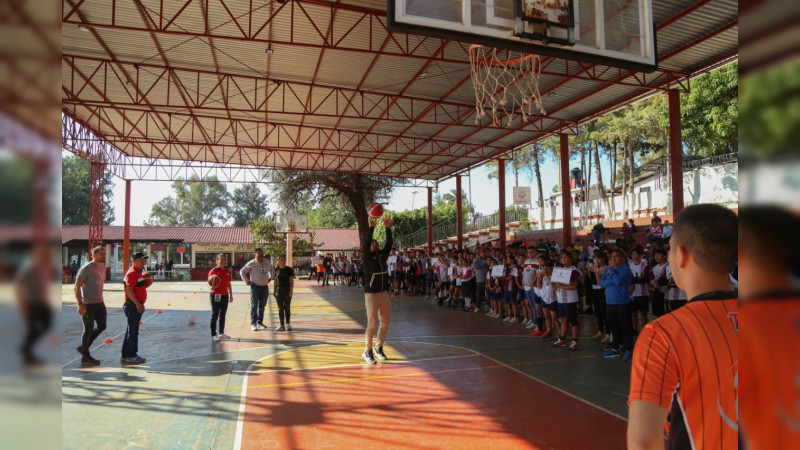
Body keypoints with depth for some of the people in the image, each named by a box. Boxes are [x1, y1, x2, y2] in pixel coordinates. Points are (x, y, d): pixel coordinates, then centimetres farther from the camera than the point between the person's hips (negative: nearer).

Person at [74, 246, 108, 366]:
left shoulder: (102, 267, 11)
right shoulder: (86, 269, -14)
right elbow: (77, 287, -16)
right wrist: (80, 304, -22)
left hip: (99, 303, 8)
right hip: (88, 304, -8)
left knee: (101, 326, 12)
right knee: (88, 329, 0)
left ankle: (83, 347, 29)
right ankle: (85, 357, 13)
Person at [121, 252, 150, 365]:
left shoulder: (139, 273, 17)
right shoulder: (132, 273, -14)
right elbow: (129, 290, -22)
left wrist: (146, 284, 9)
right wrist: (138, 304, -24)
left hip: (137, 305, 10)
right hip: (133, 305, -10)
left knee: (131, 331, 15)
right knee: (133, 331, -4)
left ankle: (126, 356, 23)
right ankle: (130, 357, 2)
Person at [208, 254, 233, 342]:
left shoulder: (227, 272, 10)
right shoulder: (213, 271, -7)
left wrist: (231, 295, 16)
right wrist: (212, 286, -29)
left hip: (225, 295, 6)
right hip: (215, 295, -6)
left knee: (222, 315, 12)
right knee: (215, 315, 0)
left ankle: (221, 333, 21)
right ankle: (213, 335, 6)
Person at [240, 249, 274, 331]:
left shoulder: (267, 262, 7)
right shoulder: (252, 263, -6)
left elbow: (271, 269, 28)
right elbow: (242, 271, 2)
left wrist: (270, 277, 15)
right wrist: (246, 281, -3)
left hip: (265, 286, 4)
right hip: (255, 286, -4)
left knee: (262, 306, 9)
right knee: (254, 306, -2)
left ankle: (260, 323, 19)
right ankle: (253, 324, 5)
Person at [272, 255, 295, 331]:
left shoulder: (289, 269, -2)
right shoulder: (276, 269, 5)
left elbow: (292, 281, -3)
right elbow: (275, 281, 11)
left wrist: (291, 290, -12)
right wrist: (274, 291, 9)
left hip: (287, 289, -2)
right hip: (279, 289, 2)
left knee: (287, 307, 2)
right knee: (280, 308, 5)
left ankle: (288, 324, 15)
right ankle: (282, 326, 10)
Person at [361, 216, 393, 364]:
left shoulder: (383, 255, 9)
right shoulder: (367, 256, -4)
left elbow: (389, 244, -2)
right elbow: (365, 244, -20)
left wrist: (388, 228, -10)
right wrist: (372, 228, -24)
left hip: (384, 293, 6)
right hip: (371, 294, -6)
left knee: (385, 323, 10)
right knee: (372, 324, -6)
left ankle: (378, 348, 26)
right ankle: (367, 352, 8)